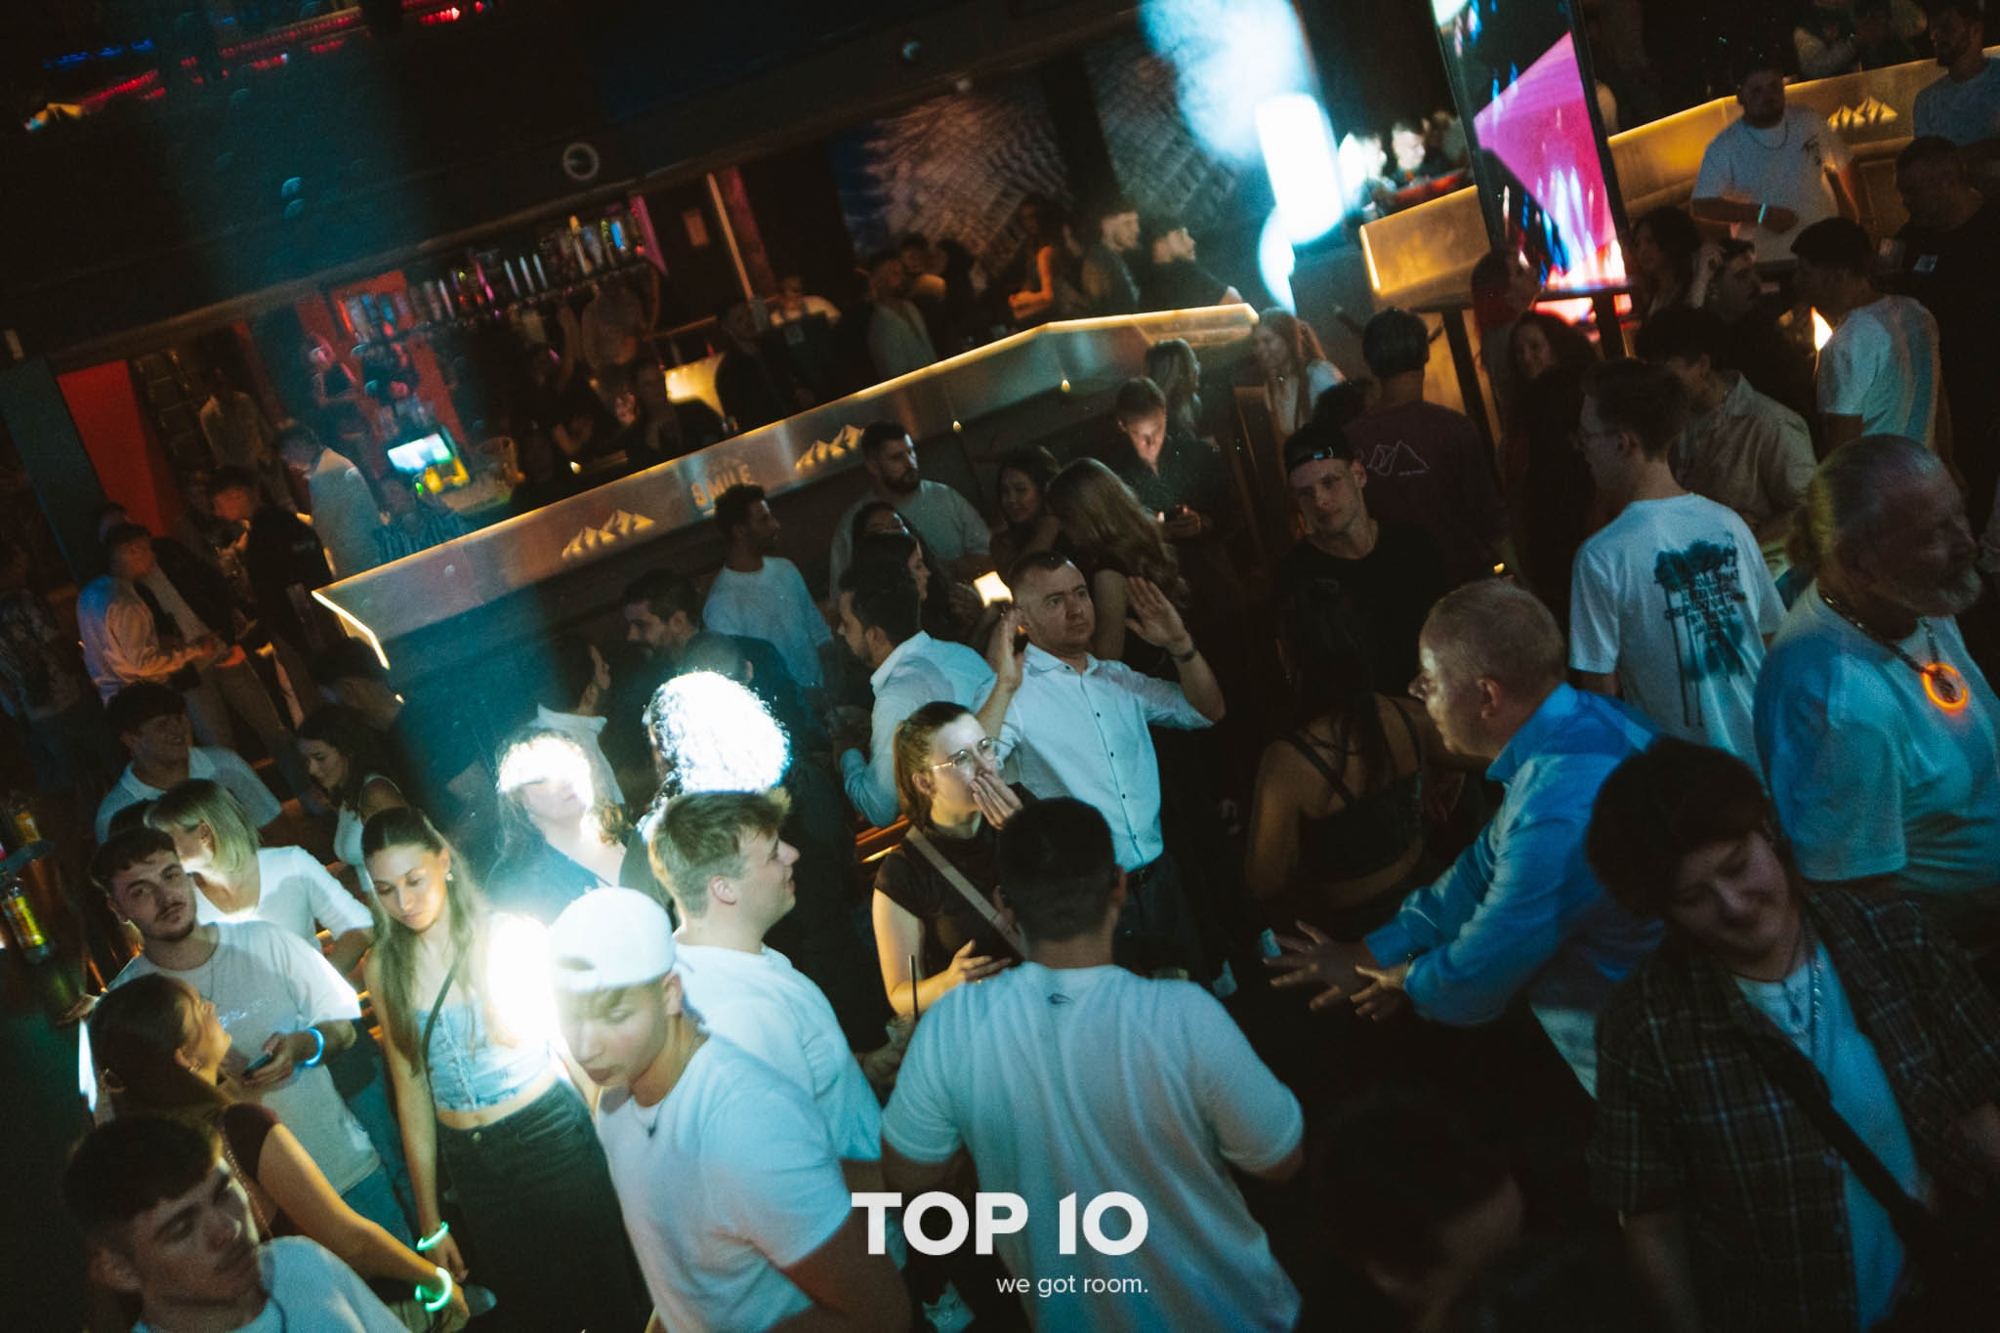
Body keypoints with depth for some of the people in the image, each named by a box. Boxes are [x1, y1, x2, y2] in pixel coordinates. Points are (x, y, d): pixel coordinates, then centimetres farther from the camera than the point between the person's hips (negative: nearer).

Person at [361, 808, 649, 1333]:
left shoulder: (511, 935, -10)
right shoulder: (385, 968, 1)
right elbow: (410, 1088, 7)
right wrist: (430, 1218, 9)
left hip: (553, 1137, -3)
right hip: (471, 1165, 3)